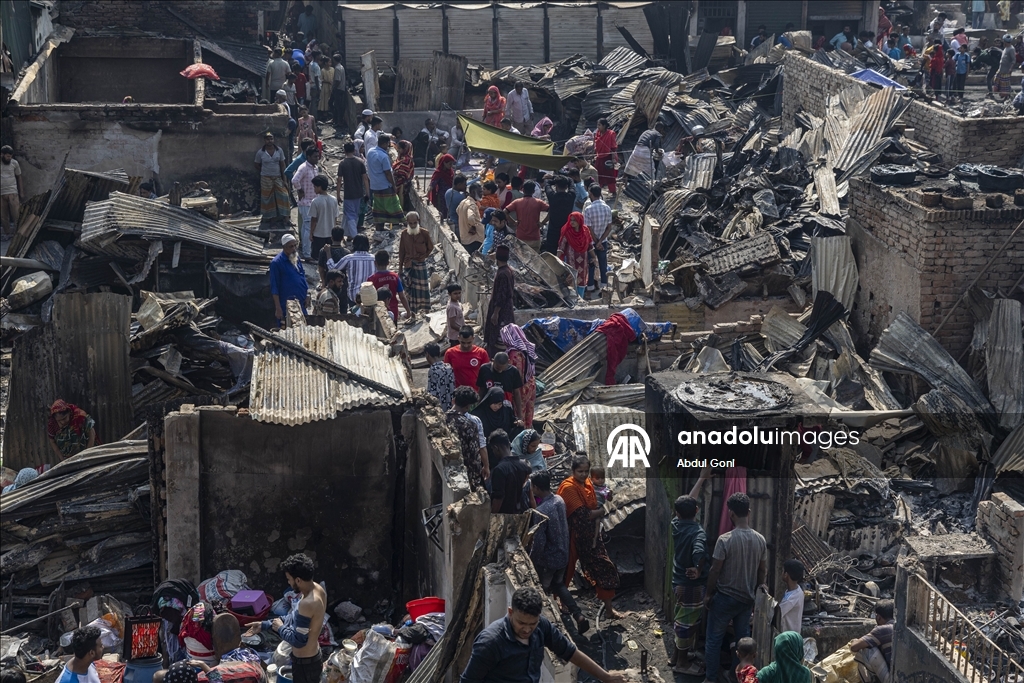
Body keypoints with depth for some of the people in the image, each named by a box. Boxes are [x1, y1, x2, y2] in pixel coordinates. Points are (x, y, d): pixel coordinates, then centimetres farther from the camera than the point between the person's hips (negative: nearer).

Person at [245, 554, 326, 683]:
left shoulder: (307, 604, -33)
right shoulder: (317, 589, -3)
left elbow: (298, 640, -28)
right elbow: (295, 620, 9)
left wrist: (280, 628, -10)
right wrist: (264, 625, 7)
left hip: (305, 664, -9)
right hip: (313, 657, 9)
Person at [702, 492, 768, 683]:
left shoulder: (725, 540, -21)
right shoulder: (760, 540, -5)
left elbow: (715, 570, -15)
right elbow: (763, 570, 4)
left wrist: (708, 594, -1)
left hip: (725, 597, -4)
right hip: (747, 598, 4)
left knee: (714, 639, 8)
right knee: (743, 638, 18)